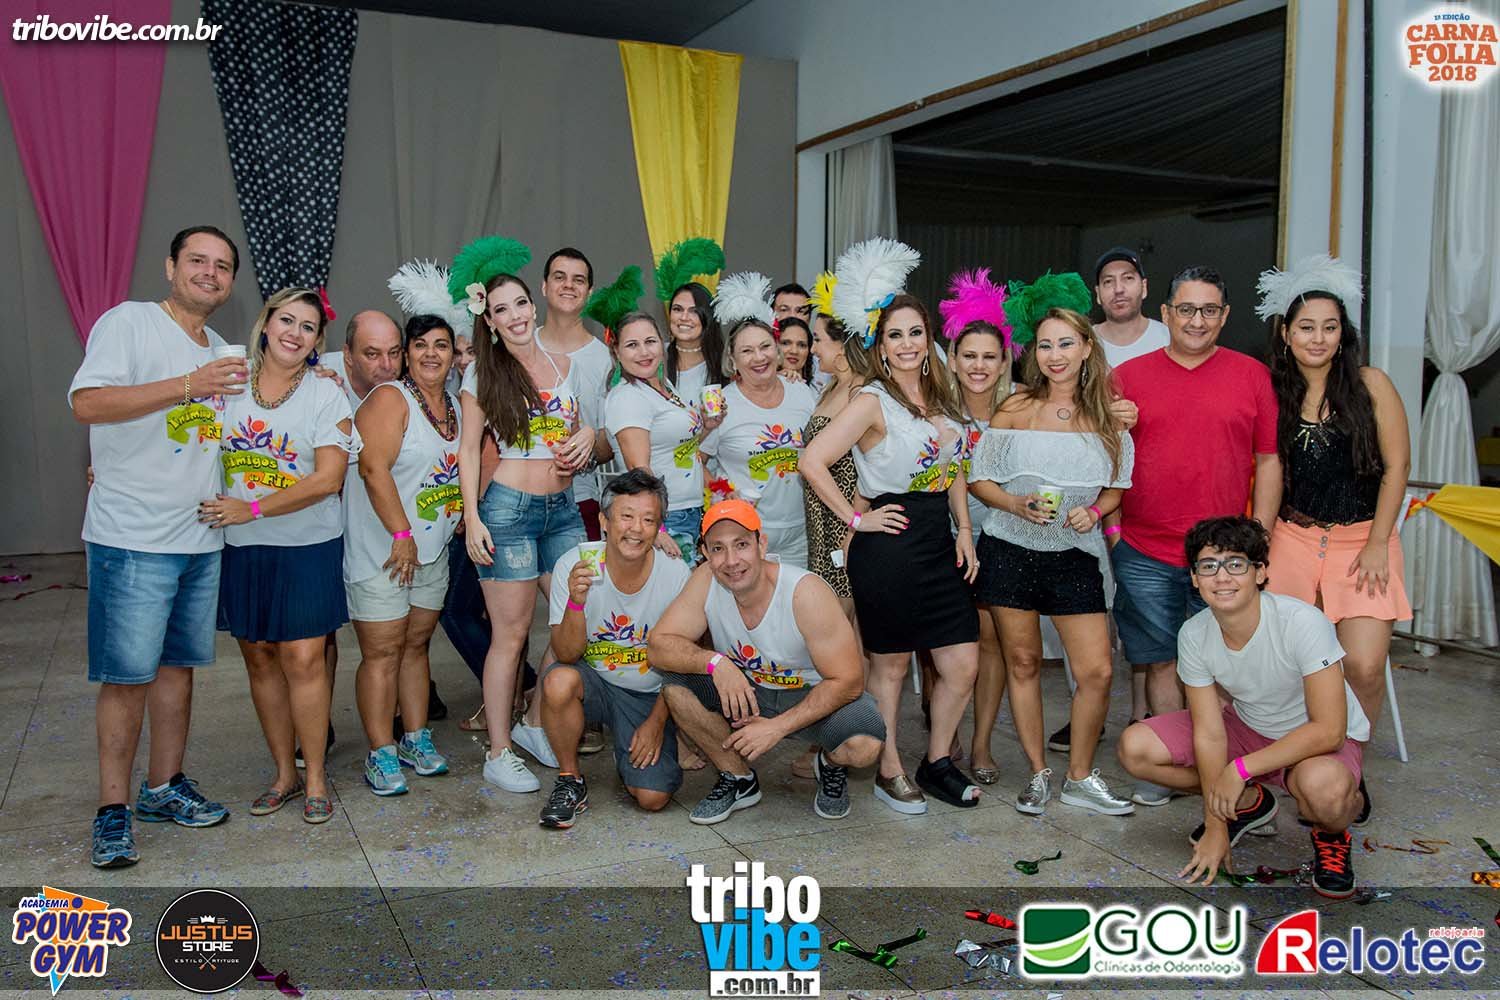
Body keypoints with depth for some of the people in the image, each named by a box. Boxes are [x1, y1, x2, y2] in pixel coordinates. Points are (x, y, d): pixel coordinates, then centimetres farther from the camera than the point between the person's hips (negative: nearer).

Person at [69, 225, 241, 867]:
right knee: (128, 676, -3)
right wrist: (189, 386, -26)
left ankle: (164, 788, 26)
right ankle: (113, 811, 9)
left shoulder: (223, 354, 16)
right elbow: (87, 403, -20)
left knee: (178, 665, 13)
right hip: (133, 540, -7)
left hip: (201, 540, 7)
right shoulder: (129, 322, -7)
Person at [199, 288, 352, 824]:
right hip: (241, 547, 3)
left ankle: (315, 777, 9)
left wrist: (253, 508, -15)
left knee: (303, 659, -6)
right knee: (259, 655, 8)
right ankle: (284, 773, 22)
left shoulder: (326, 395, -4)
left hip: (308, 545, -3)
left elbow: (328, 479, -11)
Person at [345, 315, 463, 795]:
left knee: (416, 645, 13)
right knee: (382, 651, -3)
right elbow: (374, 469, -19)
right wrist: (401, 535, -20)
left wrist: (462, 517, 9)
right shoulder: (389, 399, -10)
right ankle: (381, 754, 3)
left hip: (433, 551, 7)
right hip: (382, 551, -7)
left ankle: (416, 738, 21)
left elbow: (461, 467, 23)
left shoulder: (455, 408, 13)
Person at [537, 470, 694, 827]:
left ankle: (630, 754, 21)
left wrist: (656, 722, -6)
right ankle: (570, 781, -8)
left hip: (651, 695, 0)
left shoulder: (676, 574, -14)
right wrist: (576, 602, -34)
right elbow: (567, 655, -17)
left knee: (652, 797, -15)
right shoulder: (573, 566, -15)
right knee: (559, 681, -34)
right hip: (595, 682, 0)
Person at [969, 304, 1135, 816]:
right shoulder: (1016, 409, -2)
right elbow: (979, 479, 0)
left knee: (1097, 670, -3)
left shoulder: (1106, 416, 3)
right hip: (1011, 549, -1)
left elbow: (1116, 488, 11)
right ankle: (1038, 774, 23)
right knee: (1023, 663, 7)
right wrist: (1018, 505, -17)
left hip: (1075, 553, 1)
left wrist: (1094, 511, -9)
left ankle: (1080, 778, 17)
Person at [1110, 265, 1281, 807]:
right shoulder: (1128, 376, 4)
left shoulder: (1252, 375, 5)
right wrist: (1110, 529, 0)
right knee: (1162, 662, 7)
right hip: (1145, 554, 0)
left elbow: (1268, 461, 5)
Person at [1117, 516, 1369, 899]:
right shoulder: (1194, 635, -17)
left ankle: (1331, 835, -1)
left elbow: (1328, 730, -30)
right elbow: (1209, 734, -12)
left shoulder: (1302, 622, -31)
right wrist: (1216, 828, -11)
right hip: (1249, 727, 5)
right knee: (1135, 748, -12)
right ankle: (1250, 803, 13)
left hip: (1322, 739, -5)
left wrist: (1240, 769, -29)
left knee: (1324, 787, -42)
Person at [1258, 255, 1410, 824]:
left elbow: (1397, 466, -1)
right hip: (1293, 538, 2)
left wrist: (1377, 543, -6)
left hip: (1360, 539, -2)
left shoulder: (1370, 384, -1)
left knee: (1364, 666, -12)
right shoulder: (1277, 393, 7)